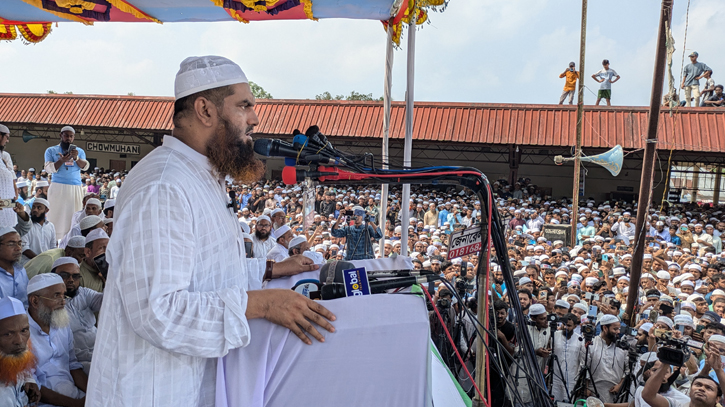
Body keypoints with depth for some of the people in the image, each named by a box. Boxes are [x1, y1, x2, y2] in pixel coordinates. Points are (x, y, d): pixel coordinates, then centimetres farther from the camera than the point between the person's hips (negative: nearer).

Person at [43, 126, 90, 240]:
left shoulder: (79, 151, 16)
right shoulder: (51, 150, 11)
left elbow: (85, 167, 2)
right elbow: (49, 168, -1)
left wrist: (76, 158, -17)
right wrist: (61, 161, -17)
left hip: (76, 188, 2)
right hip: (58, 187, -2)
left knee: (73, 216, -2)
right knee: (57, 216, -5)